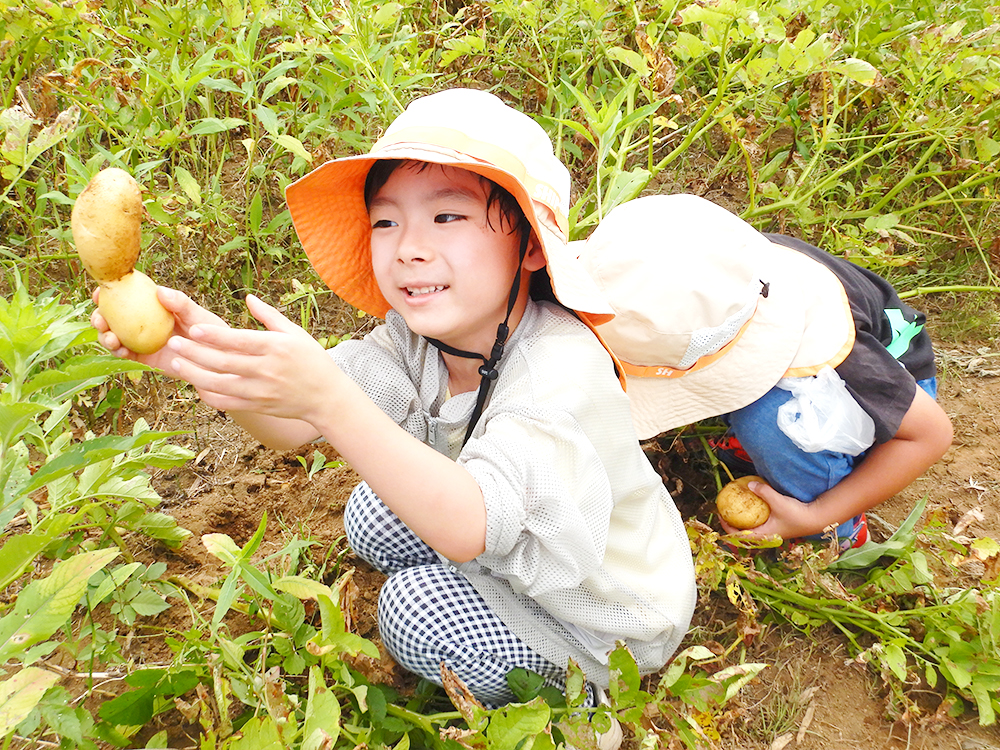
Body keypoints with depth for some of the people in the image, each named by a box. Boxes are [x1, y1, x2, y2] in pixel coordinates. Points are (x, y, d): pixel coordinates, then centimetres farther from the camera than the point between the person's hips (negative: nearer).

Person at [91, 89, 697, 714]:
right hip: (502, 550, 7)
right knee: (374, 515, 0)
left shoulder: (564, 368, -36)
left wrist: (330, 400, -58)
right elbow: (294, 427, -21)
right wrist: (203, 346, -40)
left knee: (417, 604, -21)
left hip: (614, 626, -6)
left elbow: (468, 527, -47)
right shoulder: (421, 333, -13)